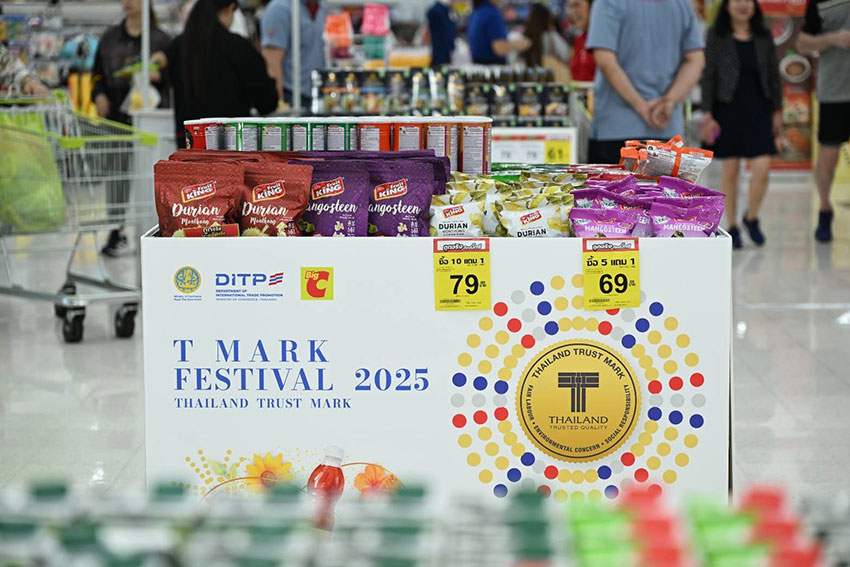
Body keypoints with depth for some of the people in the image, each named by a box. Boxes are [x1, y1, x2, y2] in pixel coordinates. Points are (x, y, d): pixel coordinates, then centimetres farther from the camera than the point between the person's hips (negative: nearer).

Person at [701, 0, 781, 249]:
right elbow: (708, 77, -2)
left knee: (762, 168, -9)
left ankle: (751, 217, 15)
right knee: (730, 171, 3)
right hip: (728, 109, -2)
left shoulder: (764, 37, 7)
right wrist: (708, 114, -7)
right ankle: (731, 227, 15)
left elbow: (774, 76, 11)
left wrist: (777, 110, 7)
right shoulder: (716, 36, 0)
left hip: (758, 109, 2)